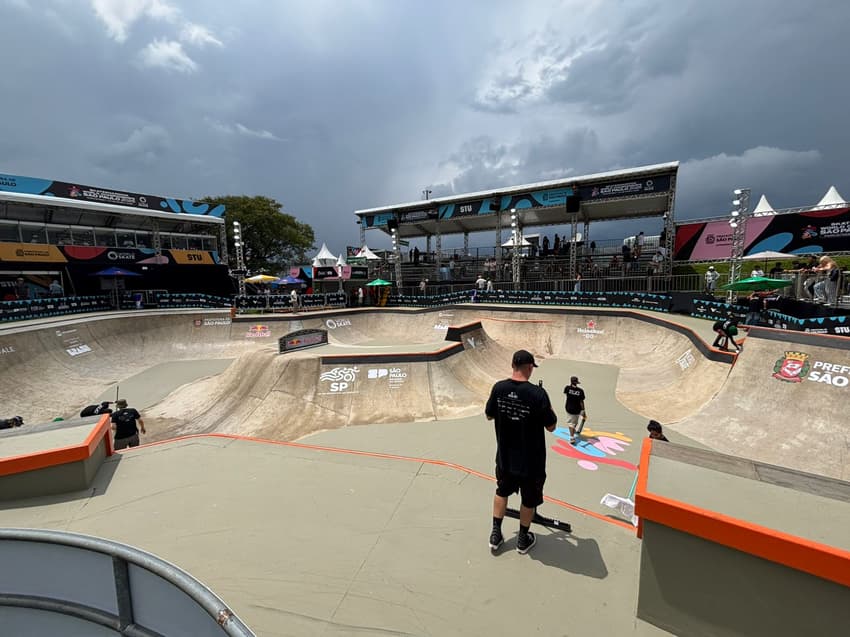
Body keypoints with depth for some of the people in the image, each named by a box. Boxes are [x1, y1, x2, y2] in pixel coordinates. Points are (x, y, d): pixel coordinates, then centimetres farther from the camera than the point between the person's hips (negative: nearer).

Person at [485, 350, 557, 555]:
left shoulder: (498, 388, -14)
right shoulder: (538, 393, -24)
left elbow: (489, 415, 1)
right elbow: (551, 426, -12)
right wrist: (548, 406, 2)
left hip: (505, 457, 3)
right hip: (531, 460, -3)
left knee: (502, 492, 26)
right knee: (529, 499, 20)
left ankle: (495, 535, 34)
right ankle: (523, 540, 38)